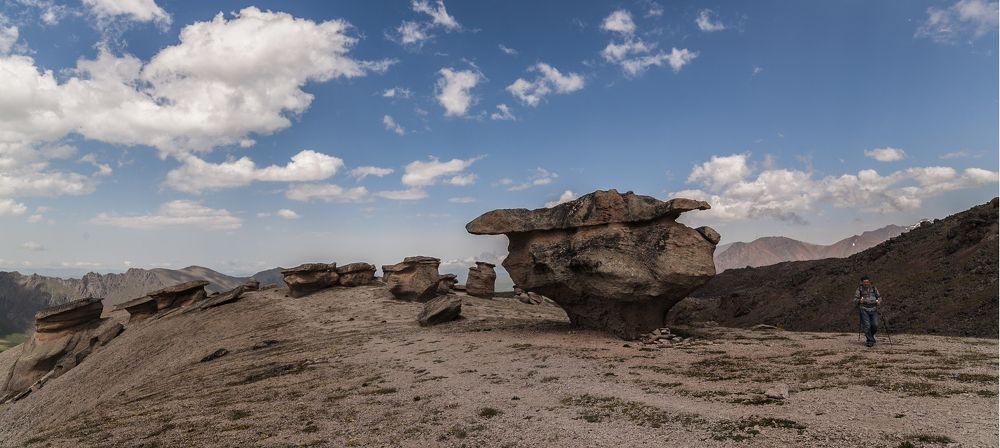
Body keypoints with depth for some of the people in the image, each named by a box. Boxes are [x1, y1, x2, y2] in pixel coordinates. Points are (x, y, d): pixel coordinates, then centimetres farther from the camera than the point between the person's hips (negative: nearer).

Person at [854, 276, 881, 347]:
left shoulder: (873, 288, 9)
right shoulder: (859, 289, 2)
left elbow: (879, 296, 15)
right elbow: (855, 299, 2)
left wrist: (879, 301, -7)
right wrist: (859, 301, -20)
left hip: (873, 309, 2)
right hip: (864, 309, -2)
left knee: (875, 325, -7)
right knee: (867, 325, -10)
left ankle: (869, 337, 20)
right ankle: (870, 341, -3)